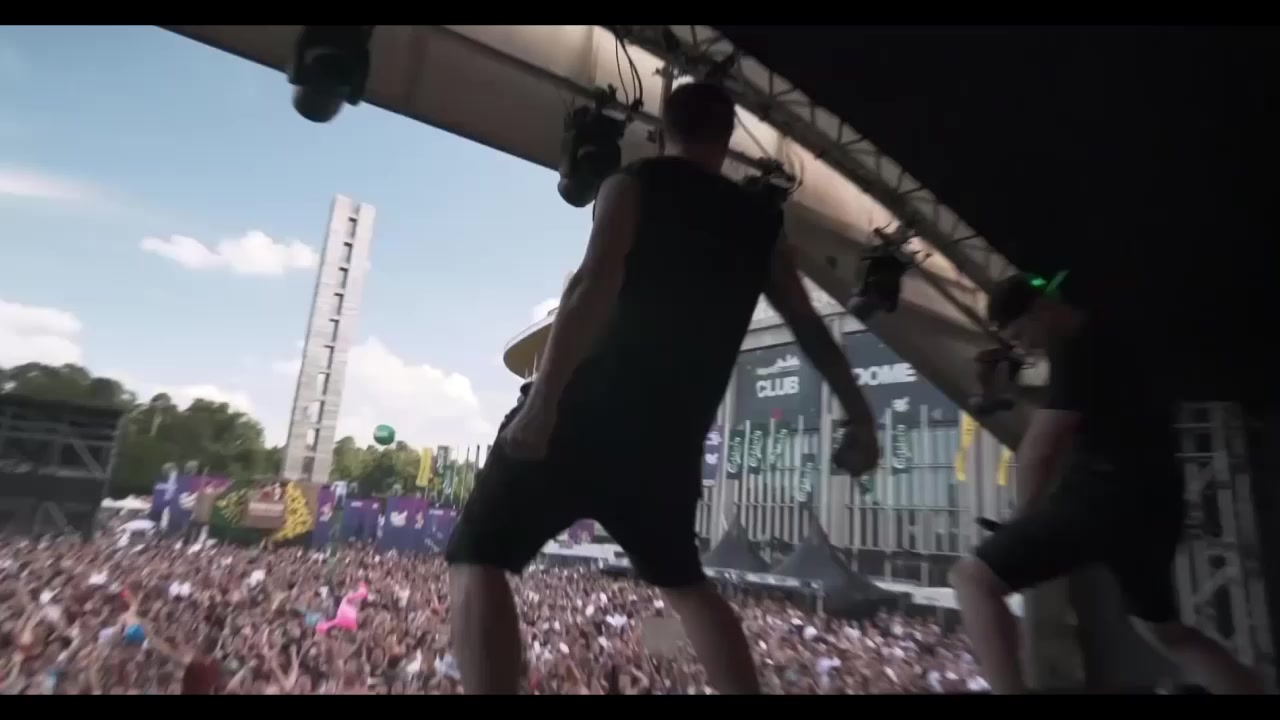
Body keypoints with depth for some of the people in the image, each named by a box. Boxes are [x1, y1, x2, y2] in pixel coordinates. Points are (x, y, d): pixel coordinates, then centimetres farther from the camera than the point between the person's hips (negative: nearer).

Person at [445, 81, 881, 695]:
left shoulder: (635, 184, 4)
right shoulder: (759, 221, 17)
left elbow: (594, 284, -14)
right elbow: (810, 328, 17)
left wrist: (542, 399, -21)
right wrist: (860, 416, 24)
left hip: (589, 413, -5)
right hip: (671, 439, 5)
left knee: (476, 561, 3)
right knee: (684, 582, 26)